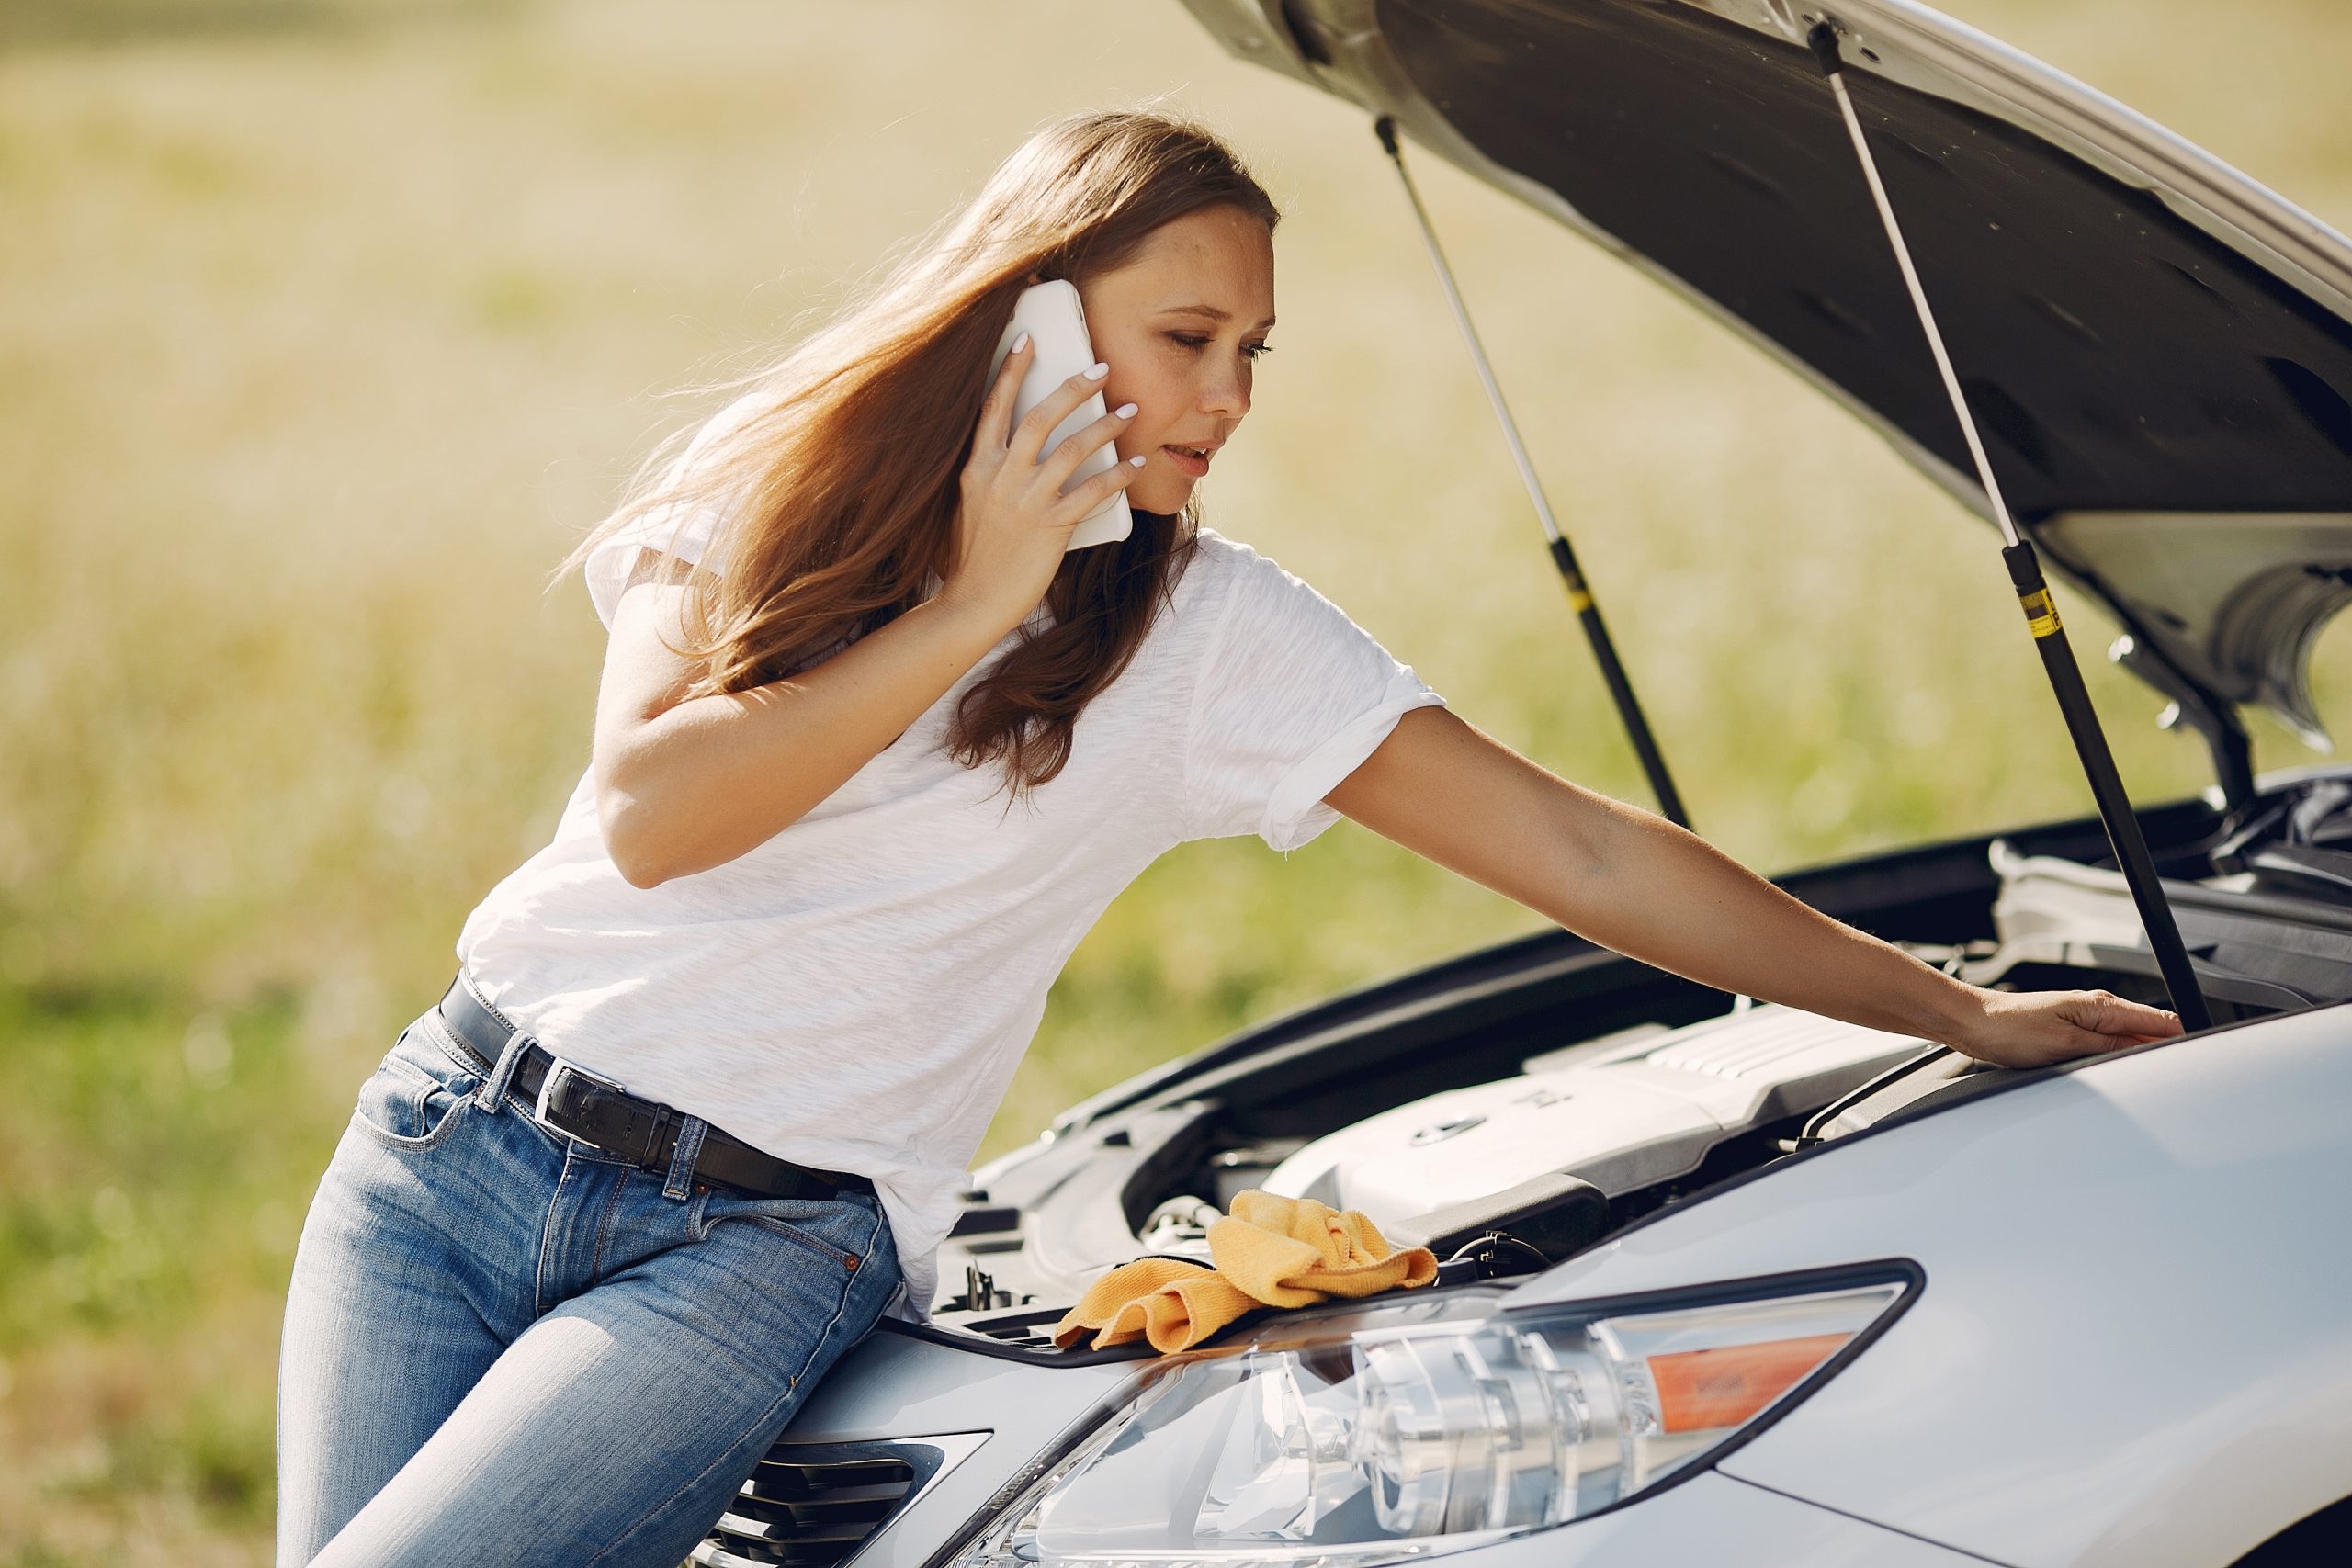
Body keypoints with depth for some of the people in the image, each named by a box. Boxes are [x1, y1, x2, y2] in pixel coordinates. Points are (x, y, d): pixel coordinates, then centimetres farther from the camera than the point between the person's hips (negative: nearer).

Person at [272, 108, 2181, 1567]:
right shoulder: (768, 492, 5)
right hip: (455, 1136, 2)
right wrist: (966, 613, -10)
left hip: (762, 1241, -2)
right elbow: (648, 815, -8)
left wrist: (1959, 1014, 2)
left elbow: (1585, 853, 3)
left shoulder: (1219, 634, 2)